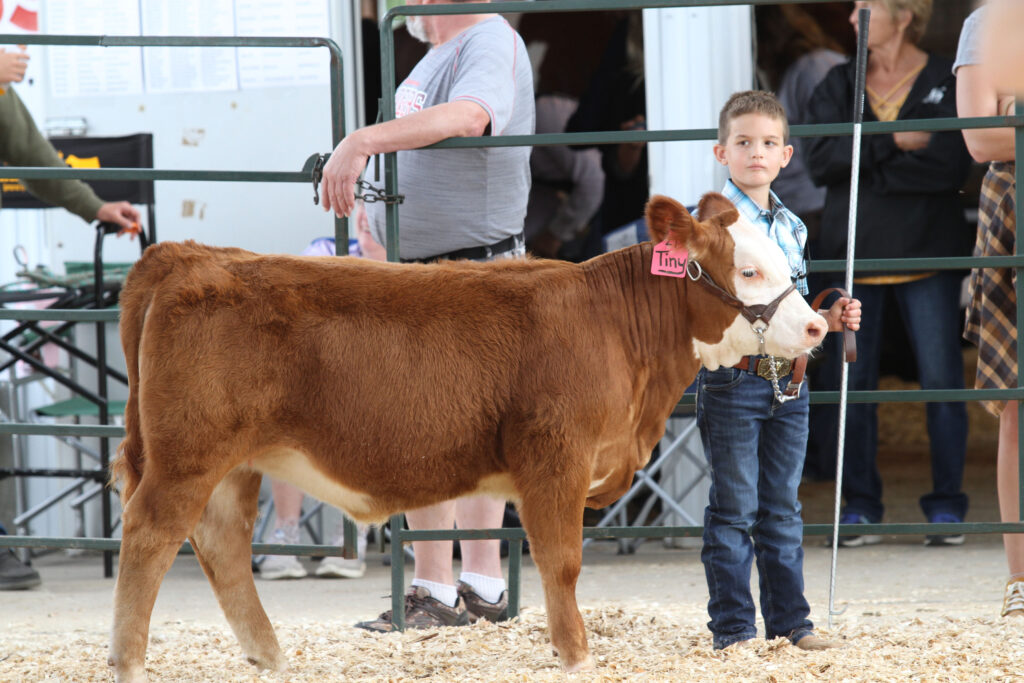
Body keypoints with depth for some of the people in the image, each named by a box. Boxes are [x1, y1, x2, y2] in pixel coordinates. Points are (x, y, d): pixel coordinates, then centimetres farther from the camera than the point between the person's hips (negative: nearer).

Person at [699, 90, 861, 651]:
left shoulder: (792, 227, 14)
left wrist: (831, 320, 6)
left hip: (788, 383, 6)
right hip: (731, 379, -6)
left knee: (783, 509, 11)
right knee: (734, 510, -1)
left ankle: (789, 621, 17)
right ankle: (733, 627, 4)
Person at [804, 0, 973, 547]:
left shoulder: (946, 83, 1)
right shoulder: (839, 86, 11)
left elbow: (951, 167, -12)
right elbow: (819, 159, -3)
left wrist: (865, 168, -11)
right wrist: (893, 142, -13)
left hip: (927, 255, -3)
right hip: (854, 254, 3)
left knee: (941, 381, -4)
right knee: (854, 382, 1)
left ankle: (946, 507, 4)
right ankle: (860, 507, 8)